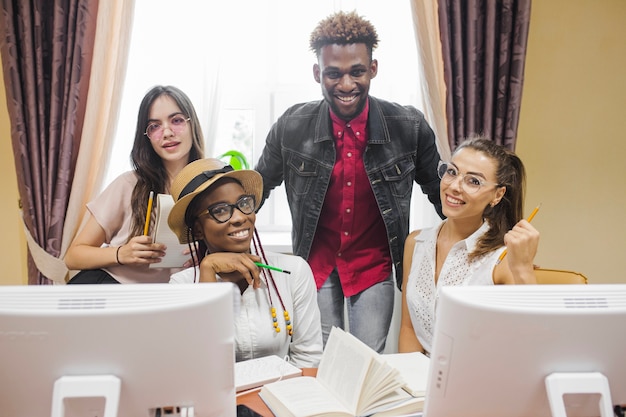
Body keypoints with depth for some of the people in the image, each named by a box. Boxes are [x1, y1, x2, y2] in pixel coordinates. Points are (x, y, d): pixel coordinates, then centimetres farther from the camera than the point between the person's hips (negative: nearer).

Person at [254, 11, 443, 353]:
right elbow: (257, 188, 4)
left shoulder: (409, 127, -12)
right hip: (315, 265, 1)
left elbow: (440, 192, 3)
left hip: (375, 268, 0)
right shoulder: (292, 127, -11)